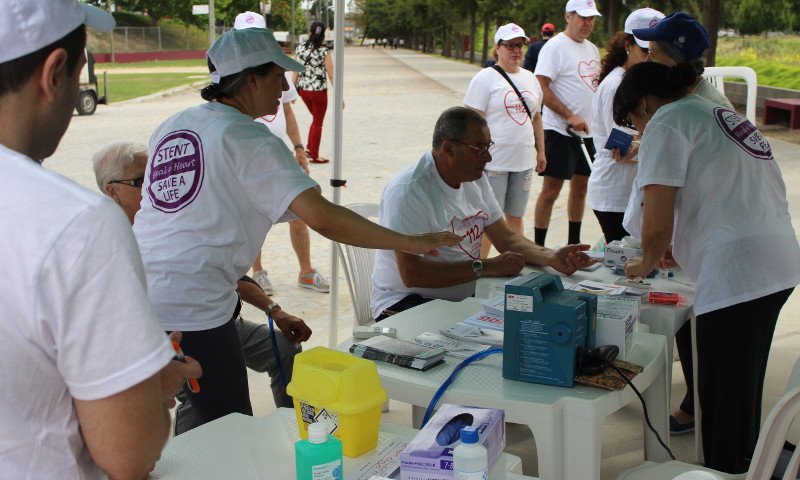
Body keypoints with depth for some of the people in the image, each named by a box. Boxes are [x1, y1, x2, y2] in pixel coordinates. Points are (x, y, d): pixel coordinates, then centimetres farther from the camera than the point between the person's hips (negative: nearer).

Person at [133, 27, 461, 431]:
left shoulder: (170, 127, 13)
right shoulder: (249, 139, -10)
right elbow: (322, 217, -20)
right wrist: (409, 242, -13)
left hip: (137, 298, 8)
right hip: (191, 310, -8)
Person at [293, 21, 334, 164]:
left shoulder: (299, 48, 1)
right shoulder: (324, 50, -12)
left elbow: (295, 72, 4)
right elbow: (331, 75, -11)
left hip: (303, 89, 5)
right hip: (319, 90, -5)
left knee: (316, 119, 25)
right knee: (317, 123, 9)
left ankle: (309, 148, 23)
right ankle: (314, 156, 13)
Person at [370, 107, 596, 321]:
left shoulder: (475, 179, 9)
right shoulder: (408, 191, -19)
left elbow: (506, 238, 12)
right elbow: (412, 274, -26)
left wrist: (551, 257, -6)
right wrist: (484, 267, -24)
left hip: (466, 296, 8)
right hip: (406, 303, -8)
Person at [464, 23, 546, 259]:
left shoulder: (530, 78, 16)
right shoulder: (485, 78, -5)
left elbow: (536, 118, 22)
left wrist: (540, 151, 18)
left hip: (523, 161, 6)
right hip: (493, 161, -6)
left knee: (515, 217, 13)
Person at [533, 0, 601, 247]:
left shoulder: (592, 49, 15)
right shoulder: (555, 46, -10)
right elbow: (541, 88, -17)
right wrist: (570, 116, -21)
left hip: (588, 131, 8)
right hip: (560, 131, -8)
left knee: (580, 186, 14)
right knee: (551, 190, -5)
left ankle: (574, 243, 25)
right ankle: (538, 247, 2)